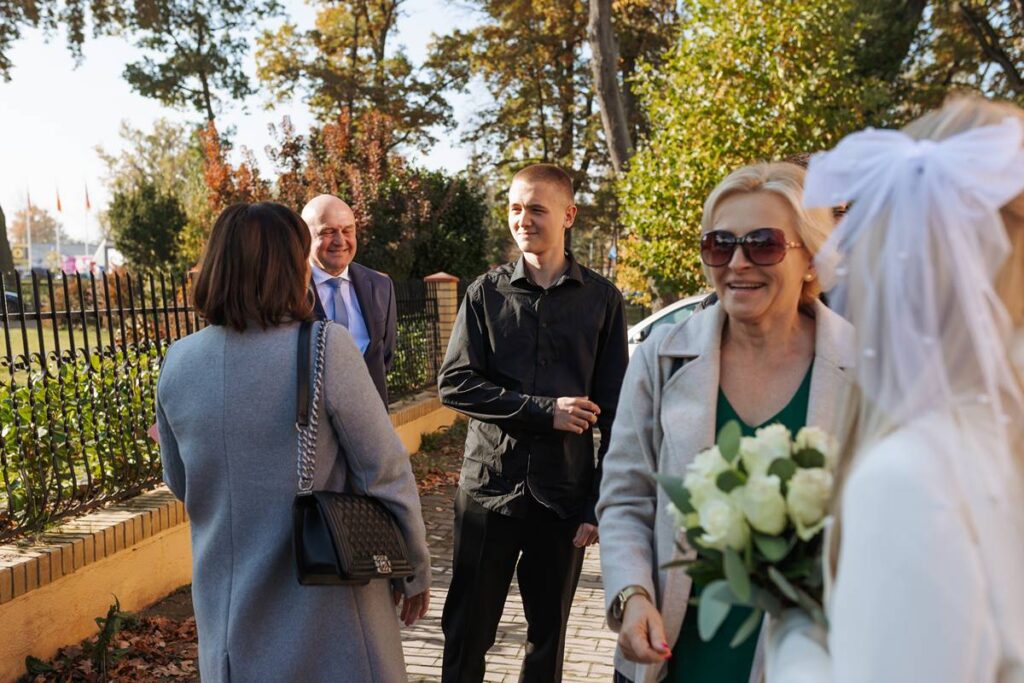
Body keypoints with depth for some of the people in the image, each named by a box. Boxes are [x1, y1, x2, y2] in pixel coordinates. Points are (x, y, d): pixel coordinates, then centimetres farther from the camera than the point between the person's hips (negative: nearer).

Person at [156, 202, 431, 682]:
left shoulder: (178, 363, -5)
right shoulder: (326, 348, -20)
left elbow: (181, 484, 8)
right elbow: (386, 473, -15)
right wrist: (417, 569, -1)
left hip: (228, 603, 5)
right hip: (324, 608, -4)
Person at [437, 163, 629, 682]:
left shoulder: (601, 299, 0)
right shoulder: (486, 293, 3)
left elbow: (614, 410, 1)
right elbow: (454, 383, -4)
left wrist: (602, 502, -3)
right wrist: (545, 410, -14)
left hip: (564, 495, 0)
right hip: (488, 485, 1)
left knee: (548, 636, 15)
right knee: (467, 629, 10)